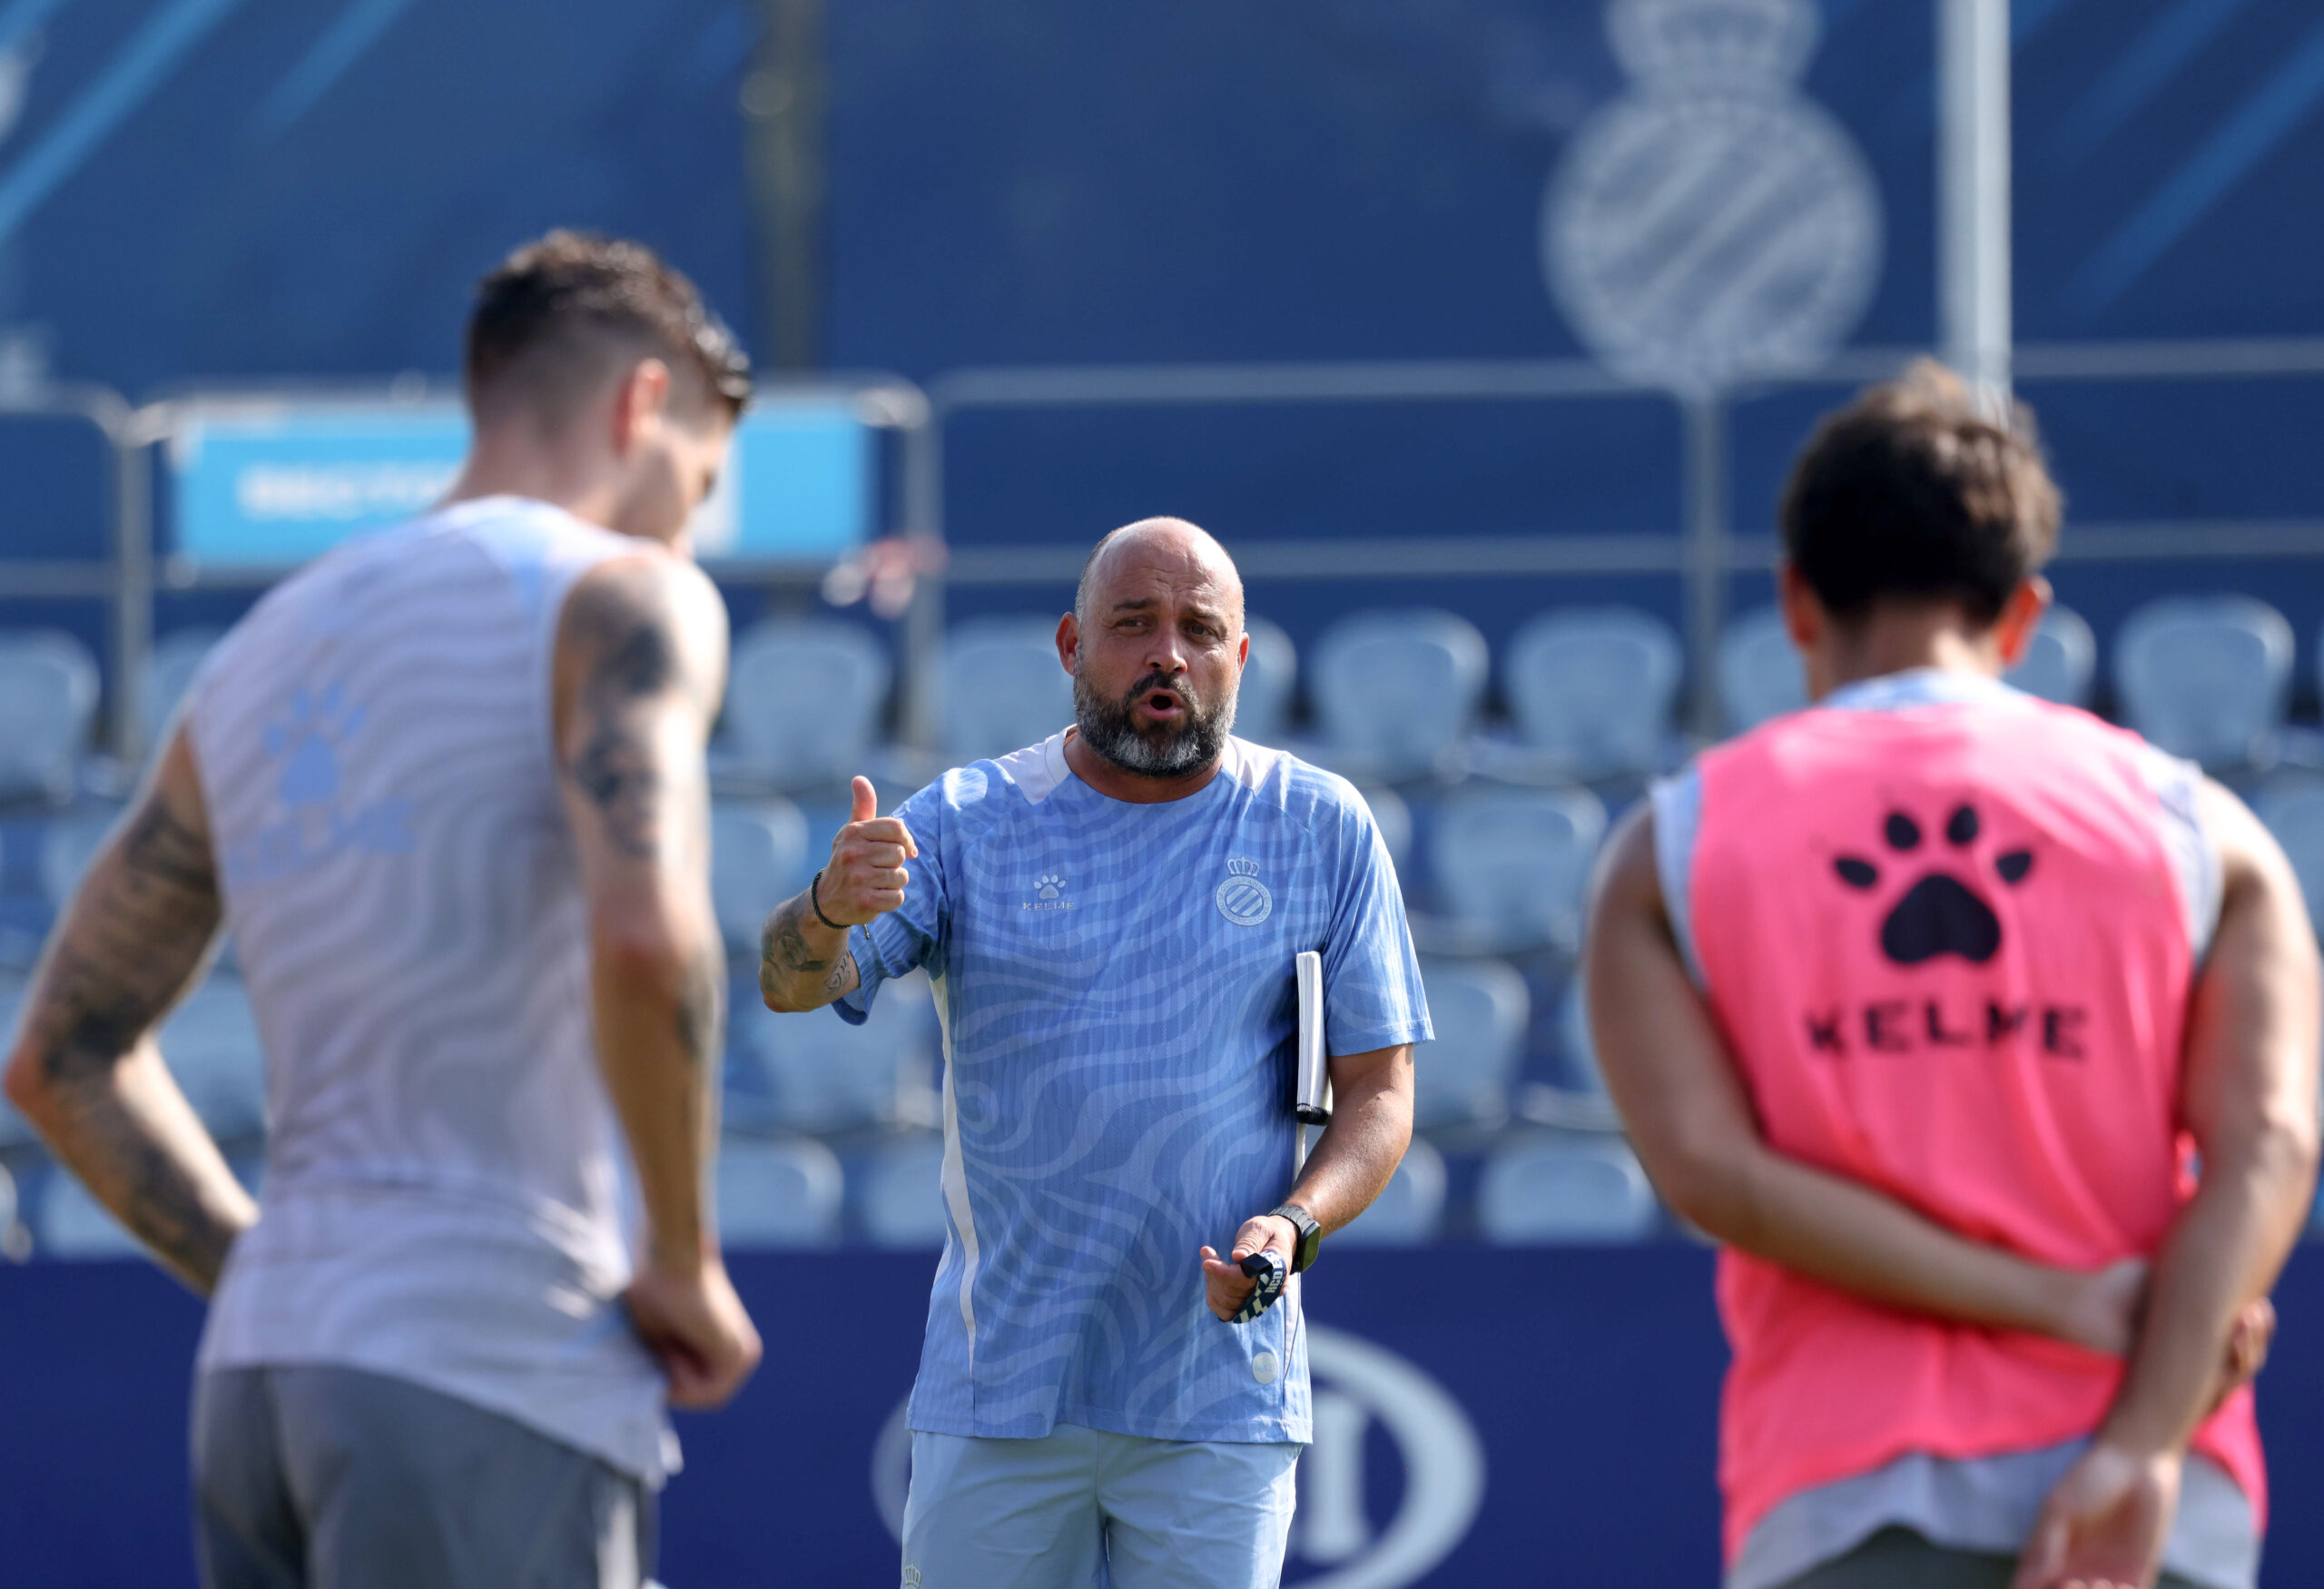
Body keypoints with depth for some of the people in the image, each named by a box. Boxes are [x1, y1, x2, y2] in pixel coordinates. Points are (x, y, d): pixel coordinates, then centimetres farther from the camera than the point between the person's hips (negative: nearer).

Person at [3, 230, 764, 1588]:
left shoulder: (261, 656, 20)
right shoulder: (620, 597, -3)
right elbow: (646, 938, -21)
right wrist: (685, 1266, -9)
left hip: (263, 1372, 8)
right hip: (499, 1377, -8)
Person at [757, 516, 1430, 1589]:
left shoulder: (1323, 830, 5)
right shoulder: (968, 820, 3)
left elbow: (1379, 1091, 5)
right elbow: (792, 982, -9)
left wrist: (1294, 1227, -15)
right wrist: (830, 910, -33)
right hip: (996, 1397, 0)